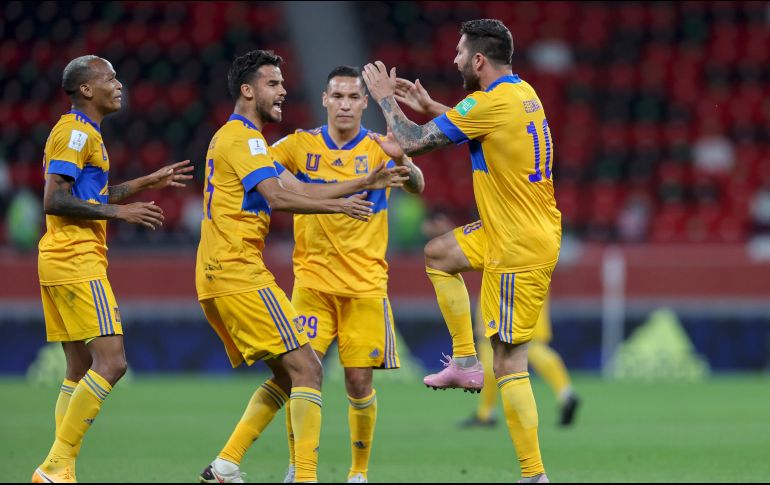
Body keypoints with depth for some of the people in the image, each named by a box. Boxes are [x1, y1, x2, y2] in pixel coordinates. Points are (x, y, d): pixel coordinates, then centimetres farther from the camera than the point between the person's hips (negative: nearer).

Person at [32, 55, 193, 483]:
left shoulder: (85, 133, 20)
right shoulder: (75, 132, -11)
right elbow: (54, 200, -19)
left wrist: (147, 183, 27)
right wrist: (119, 212, -19)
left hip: (70, 263, 11)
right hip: (77, 263, -11)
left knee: (81, 369, 10)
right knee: (111, 362, -14)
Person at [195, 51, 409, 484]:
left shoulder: (244, 138, 23)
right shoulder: (242, 138, -10)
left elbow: (299, 189, 20)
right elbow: (278, 196, -23)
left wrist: (365, 183, 15)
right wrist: (339, 205, -27)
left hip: (219, 277, 11)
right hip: (239, 274, -11)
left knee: (287, 374, 13)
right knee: (305, 367, -13)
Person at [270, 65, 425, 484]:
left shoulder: (378, 149, -2)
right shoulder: (301, 146, 3)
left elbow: (416, 187, -18)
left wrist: (401, 162, -40)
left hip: (365, 287, -1)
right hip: (312, 282, 1)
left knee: (359, 384, -1)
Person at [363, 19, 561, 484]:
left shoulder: (491, 103, -21)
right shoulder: (522, 92, 7)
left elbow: (413, 142, -14)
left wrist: (386, 98, 3)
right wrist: (429, 105, 26)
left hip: (520, 251, -10)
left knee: (510, 365, -6)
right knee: (439, 254, 26)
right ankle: (466, 362, 23)